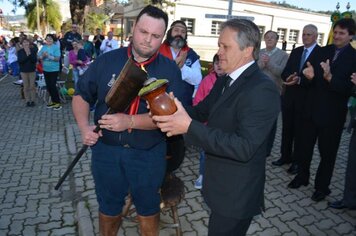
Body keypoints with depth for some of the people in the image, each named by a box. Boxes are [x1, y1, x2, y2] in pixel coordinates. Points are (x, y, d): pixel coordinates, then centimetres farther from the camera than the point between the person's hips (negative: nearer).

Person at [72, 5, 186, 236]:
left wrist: (130, 121, -28)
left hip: (148, 153, -1)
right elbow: (82, 95, 6)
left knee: (148, 205, 20)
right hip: (106, 149, 2)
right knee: (109, 205, 22)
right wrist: (84, 126, -11)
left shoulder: (170, 70, -9)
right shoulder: (106, 61, -3)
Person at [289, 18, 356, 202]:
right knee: (305, 145, 14)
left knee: (327, 151, 9)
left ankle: (322, 186, 27)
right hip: (312, 107, 4)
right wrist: (310, 76, -20)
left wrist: (329, 77, -31)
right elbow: (315, 78, 2)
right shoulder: (323, 51, 4)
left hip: (332, 112, -4)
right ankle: (302, 176, 34)